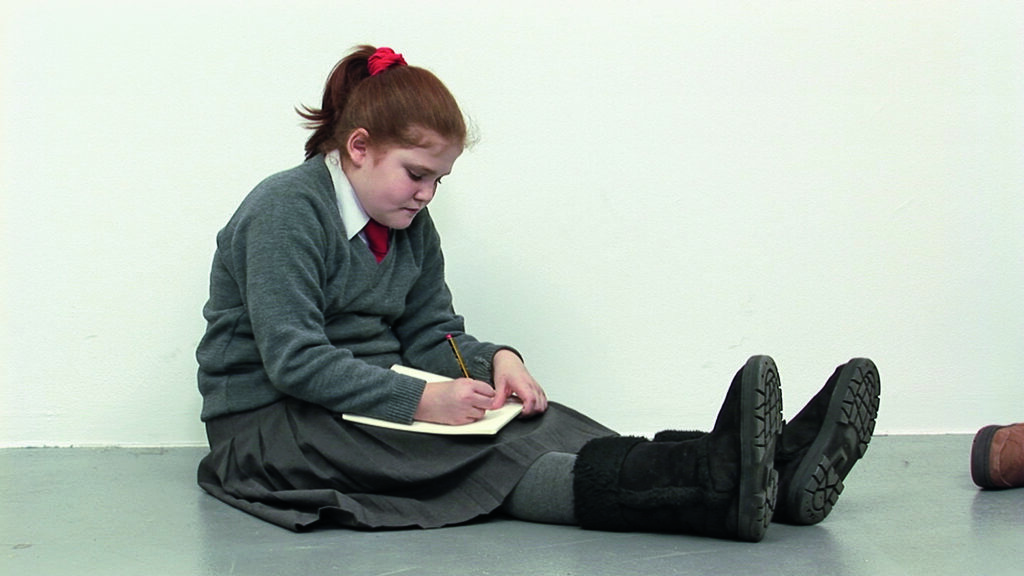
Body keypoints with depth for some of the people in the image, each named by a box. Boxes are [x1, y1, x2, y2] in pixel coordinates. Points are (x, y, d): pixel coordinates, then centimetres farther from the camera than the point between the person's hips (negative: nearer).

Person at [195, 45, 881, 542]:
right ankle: (715, 489, -54)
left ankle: (770, 470, -37)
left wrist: (496, 359, -11)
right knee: (467, 455, -31)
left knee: (531, 420, -19)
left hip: (374, 399, 7)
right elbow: (293, 359, -22)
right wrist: (420, 399, -28)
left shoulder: (412, 228, 12)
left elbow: (431, 334, 11)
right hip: (270, 424, -7)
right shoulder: (285, 209, -14)